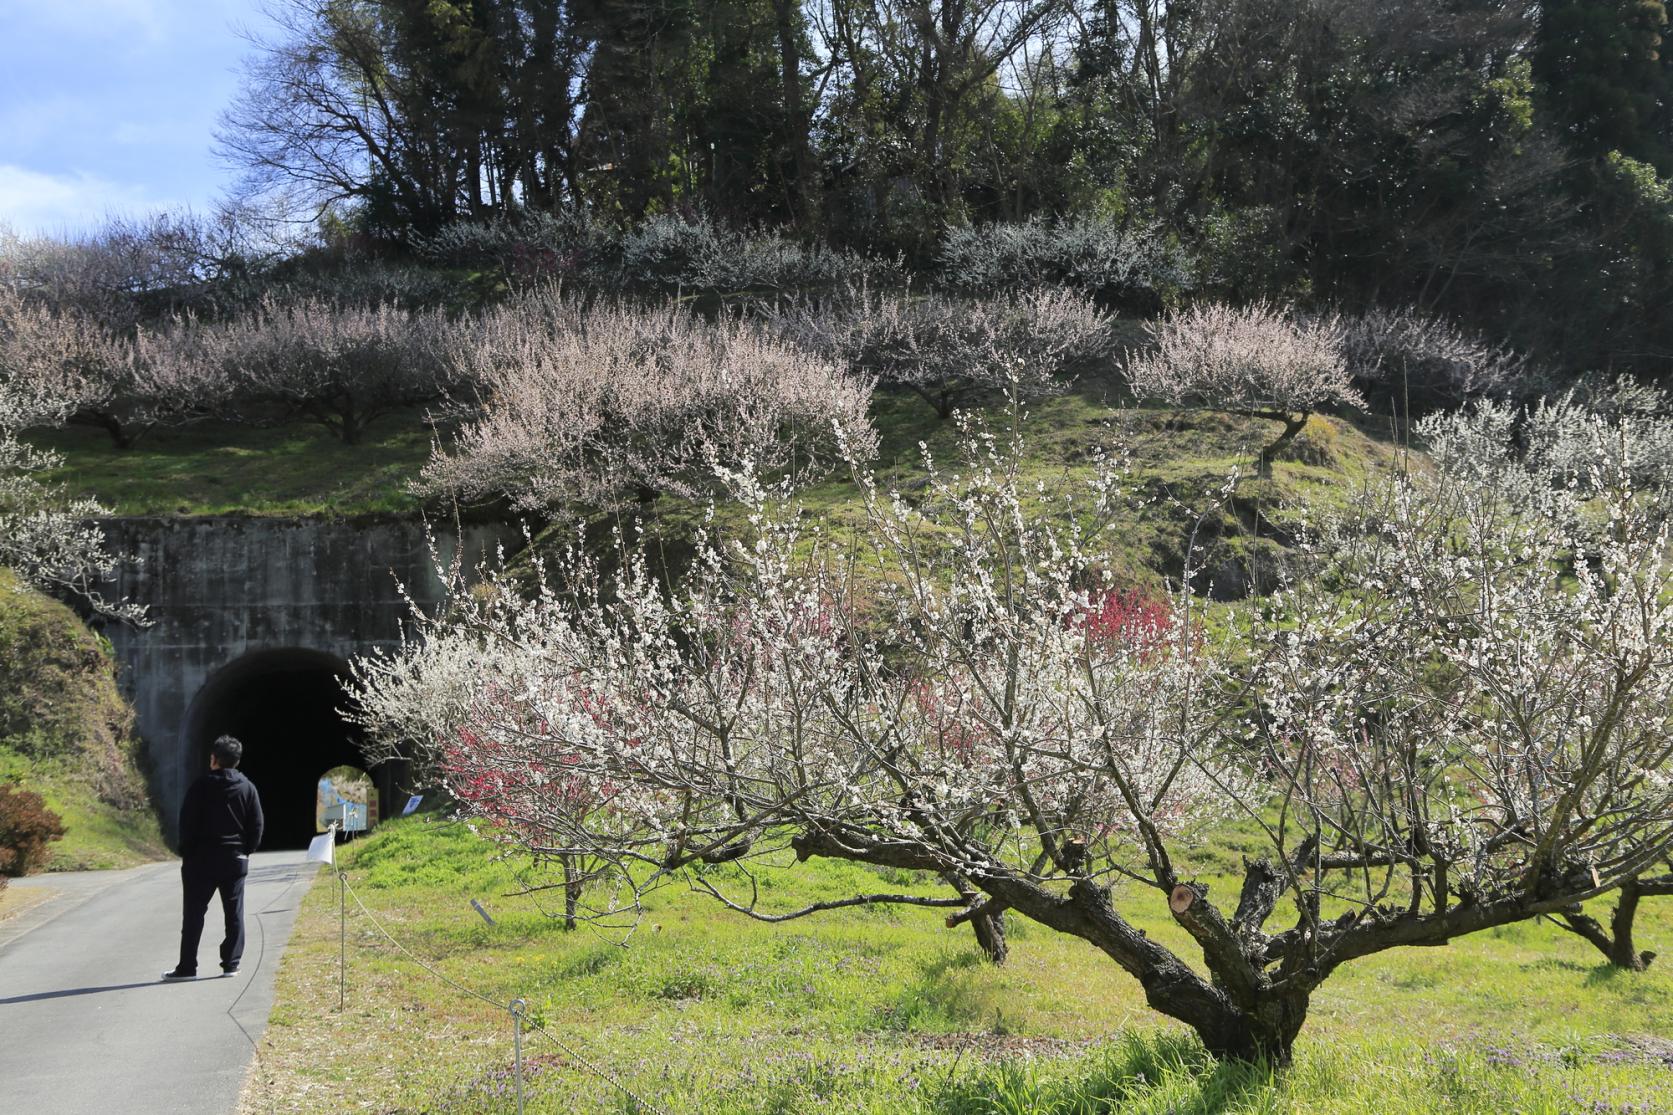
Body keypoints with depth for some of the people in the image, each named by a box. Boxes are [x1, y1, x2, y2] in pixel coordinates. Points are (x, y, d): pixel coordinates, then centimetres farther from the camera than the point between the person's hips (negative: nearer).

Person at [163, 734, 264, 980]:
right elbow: (256, 826, 3)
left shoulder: (201, 787, -7)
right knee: (234, 914, 8)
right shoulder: (248, 788, 2)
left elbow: (187, 824, -7)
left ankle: (187, 967, 1)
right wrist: (245, 851, 12)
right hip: (235, 860, 2)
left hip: (202, 859, -2)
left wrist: (186, 855, 2)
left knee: (194, 914, 2)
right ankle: (231, 964, 6)